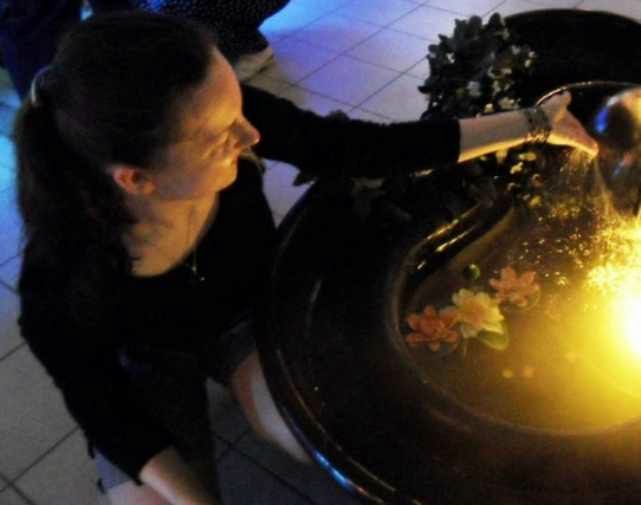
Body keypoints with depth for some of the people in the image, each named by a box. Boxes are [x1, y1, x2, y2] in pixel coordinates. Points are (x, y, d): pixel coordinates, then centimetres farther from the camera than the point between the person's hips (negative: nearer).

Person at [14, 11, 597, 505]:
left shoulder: (228, 122, -34)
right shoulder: (58, 285, -37)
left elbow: (366, 149, -21)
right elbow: (100, 410, -18)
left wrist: (535, 125, -16)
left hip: (252, 311, 2)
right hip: (150, 363, -1)